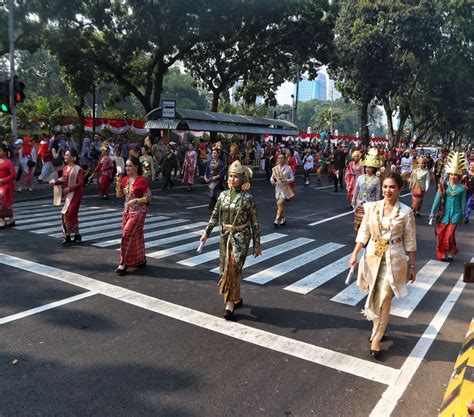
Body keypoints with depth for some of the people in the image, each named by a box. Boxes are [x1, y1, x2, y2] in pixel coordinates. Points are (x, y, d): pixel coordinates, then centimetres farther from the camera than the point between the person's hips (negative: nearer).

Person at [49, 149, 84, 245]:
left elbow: (80, 183, -17)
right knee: (73, 215, 13)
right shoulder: (65, 168, 10)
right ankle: (77, 236, 23)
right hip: (67, 194, 8)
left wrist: (69, 188, -22)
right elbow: (63, 180, 13)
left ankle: (67, 237, -3)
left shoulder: (78, 169, -13)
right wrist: (55, 182, -4)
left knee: (67, 214, -11)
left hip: (75, 194, -8)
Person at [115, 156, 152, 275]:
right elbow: (119, 195, 6)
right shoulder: (125, 179, 6)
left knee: (127, 235, -11)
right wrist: (118, 181, -4)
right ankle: (141, 260, 27)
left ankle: (124, 264, -4)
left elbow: (148, 197, -12)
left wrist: (136, 200, -26)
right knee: (136, 236, 13)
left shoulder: (141, 181, -14)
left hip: (138, 212, -7)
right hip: (127, 211, 7)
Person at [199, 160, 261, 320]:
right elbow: (215, 216, 10)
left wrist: (257, 244, -4)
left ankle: (230, 302, -3)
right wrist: (206, 233, 3)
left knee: (233, 267, -16)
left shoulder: (247, 198, -9)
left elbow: (254, 222, -5)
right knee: (225, 268, 11)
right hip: (225, 235, 5)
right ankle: (236, 298, 30)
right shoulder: (223, 195, 3)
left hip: (241, 236, -5)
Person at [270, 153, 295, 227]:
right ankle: (283, 219, 27)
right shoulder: (275, 168, 7)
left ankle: (277, 220, -16)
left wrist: (286, 180, -19)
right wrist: (273, 181, -13)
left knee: (280, 203, -17)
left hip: (285, 188, -5)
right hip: (278, 188, 5)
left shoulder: (288, 168, -4)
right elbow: (272, 178, 10)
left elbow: (292, 178, -2)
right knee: (280, 204, 11)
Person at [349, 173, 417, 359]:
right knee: (374, 298, 16)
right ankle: (379, 327, 42)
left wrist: (412, 265, 1)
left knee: (383, 300, -2)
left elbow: (410, 241, -2)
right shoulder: (372, 207, -2)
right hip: (373, 257, 3)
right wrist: (354, 254, -5)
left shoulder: (406, 211, -7)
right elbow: (363, 233, 2)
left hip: (393, 260, -3)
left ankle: (376, 338, 13)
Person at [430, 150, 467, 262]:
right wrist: (433, 212, -3)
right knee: (441, 234, 7)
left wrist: (462, 217, 8)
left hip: (455, 214, -1)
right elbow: (437, 199, -1)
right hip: (444, 213, 1)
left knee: (450, 234, -5)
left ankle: (450, 253, 15)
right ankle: (442, 253, 24)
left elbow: (463, 203, 5)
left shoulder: (462, 188, -1)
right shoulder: (443, 186, -2)